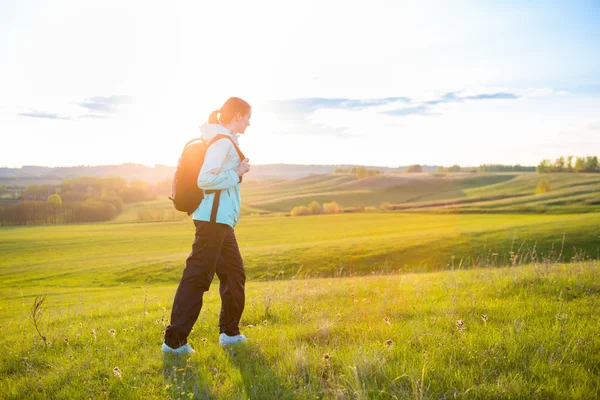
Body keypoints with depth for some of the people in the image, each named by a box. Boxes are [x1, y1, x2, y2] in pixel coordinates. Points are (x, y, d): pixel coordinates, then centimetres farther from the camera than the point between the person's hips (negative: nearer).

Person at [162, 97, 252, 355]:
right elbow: (204, 179, -22)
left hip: (220, 220, 11)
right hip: (214, 219, -11)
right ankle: (174, 340, -3)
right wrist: (237, 174, -13)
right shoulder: (223, 142, -14)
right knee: (197, 276, -8)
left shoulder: (224, 140, 16)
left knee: (234, 273, 16)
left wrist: (237, 170, 15)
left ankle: (230, 332, 25)